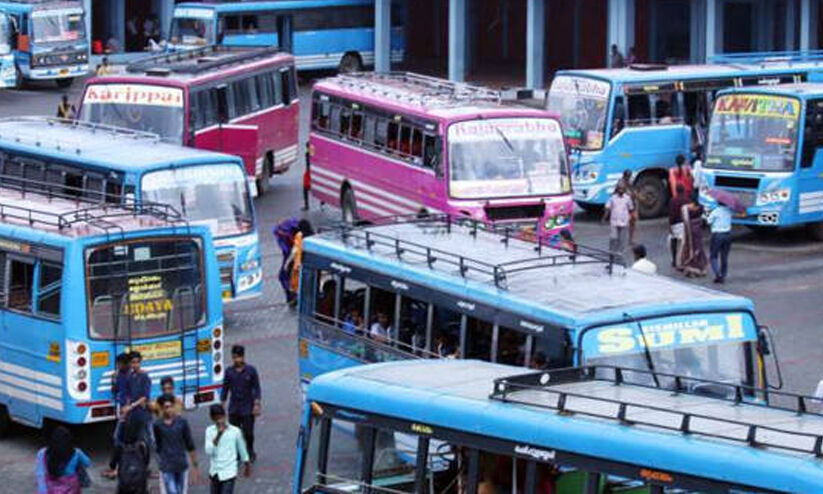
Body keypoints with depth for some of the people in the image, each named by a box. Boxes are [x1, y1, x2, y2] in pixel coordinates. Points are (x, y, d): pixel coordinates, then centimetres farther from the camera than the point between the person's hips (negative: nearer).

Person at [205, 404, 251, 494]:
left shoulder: (235, 431, -7)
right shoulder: (210, 431, -3)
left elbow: (242, 450, 8)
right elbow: (209, 452, -15)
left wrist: (247, 466, 20)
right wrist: (218, 435, -23)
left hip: (229, 473, -3)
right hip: (215, 473, 3)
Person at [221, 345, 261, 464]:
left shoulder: (251, 370, -4)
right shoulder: (229, 371, 2)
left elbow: (256, 388, -1)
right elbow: (225, 388, 10)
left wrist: (257, 404, -7)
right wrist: (222, 404, 8)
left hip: (248, 409, -2)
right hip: (233, 408, 2)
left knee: (248, 433, 2)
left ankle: (250, 454, 24)